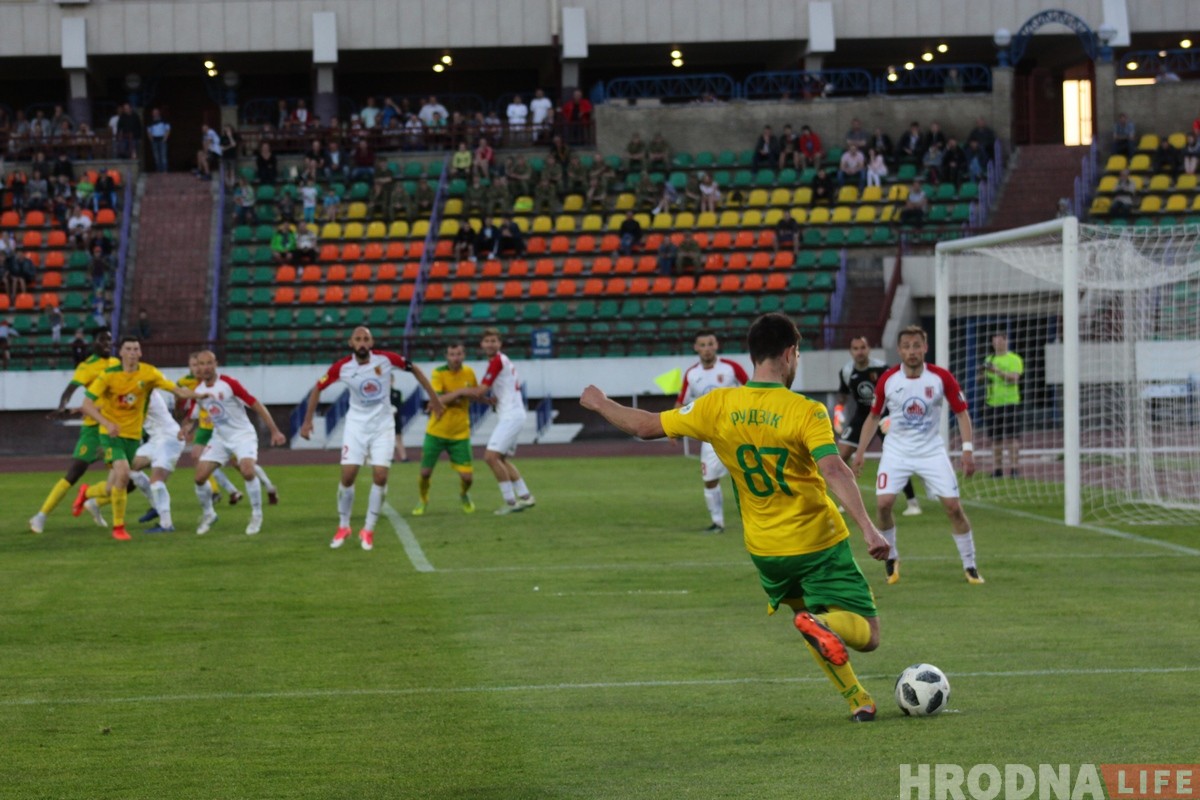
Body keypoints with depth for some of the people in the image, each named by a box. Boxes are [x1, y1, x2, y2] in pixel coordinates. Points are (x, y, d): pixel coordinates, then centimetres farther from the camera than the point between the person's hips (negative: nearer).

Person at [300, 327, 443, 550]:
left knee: (380, 476, -10)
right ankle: (343, 527, 13)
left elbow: (414, 369, 1)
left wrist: (433, 397, 3)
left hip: (382, 425, 0)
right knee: (348, 475, -7)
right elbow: (318, 388, 2)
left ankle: (368, 530, 4)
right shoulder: (342, 367, -12)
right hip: (356, 424, 0)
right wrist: (307, 421, 1)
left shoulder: (385, 359, -15)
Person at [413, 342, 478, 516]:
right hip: (436, 431, -2)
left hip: (460, 434, 2)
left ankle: (464, 496, 30)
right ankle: (423, 500, 32)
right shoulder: (438, 373, -12)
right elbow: (437, 400, -25)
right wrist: (459, 392, -26)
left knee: (467, 476, -4)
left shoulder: (469, 373, 0)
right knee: (425, 472, 2)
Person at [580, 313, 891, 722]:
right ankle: (824, 625, -33)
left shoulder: (718, 406, -5)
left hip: (764, 548, 4)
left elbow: (647, 425, 3)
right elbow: (834, 471, -28)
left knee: (808, 612, 29)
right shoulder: (806, 412, -15)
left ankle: (857, 700, 20)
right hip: (819, 543, -4)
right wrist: (868, 528, -31)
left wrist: (600, 403, 20)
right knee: (866, 634, 0)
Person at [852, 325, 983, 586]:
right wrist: (860, 452, 3)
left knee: (953, 506, -8)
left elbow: (961, 412, -2)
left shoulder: (941, 377, -11)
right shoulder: (887, 380, -7)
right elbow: (874, 416, 7)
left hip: (931, 450, -1)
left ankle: (970, 566, 7)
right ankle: (891, 559, 10)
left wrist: (968, 449, -11)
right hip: (896, 451, 1)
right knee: (883, 503, -15)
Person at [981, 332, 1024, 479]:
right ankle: (997, 468, 12)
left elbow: (1014, 377, -14)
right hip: (992, 403, 5)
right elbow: (983, 378, 17)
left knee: (1012, 436, -9)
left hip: (1010, 402, -5)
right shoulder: (989, 359, 16)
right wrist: (983, 375, -6)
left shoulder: (1014, 359, -1)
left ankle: (1013, 467, -10)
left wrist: (997, 371, -24)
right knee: (996, 438, 7)